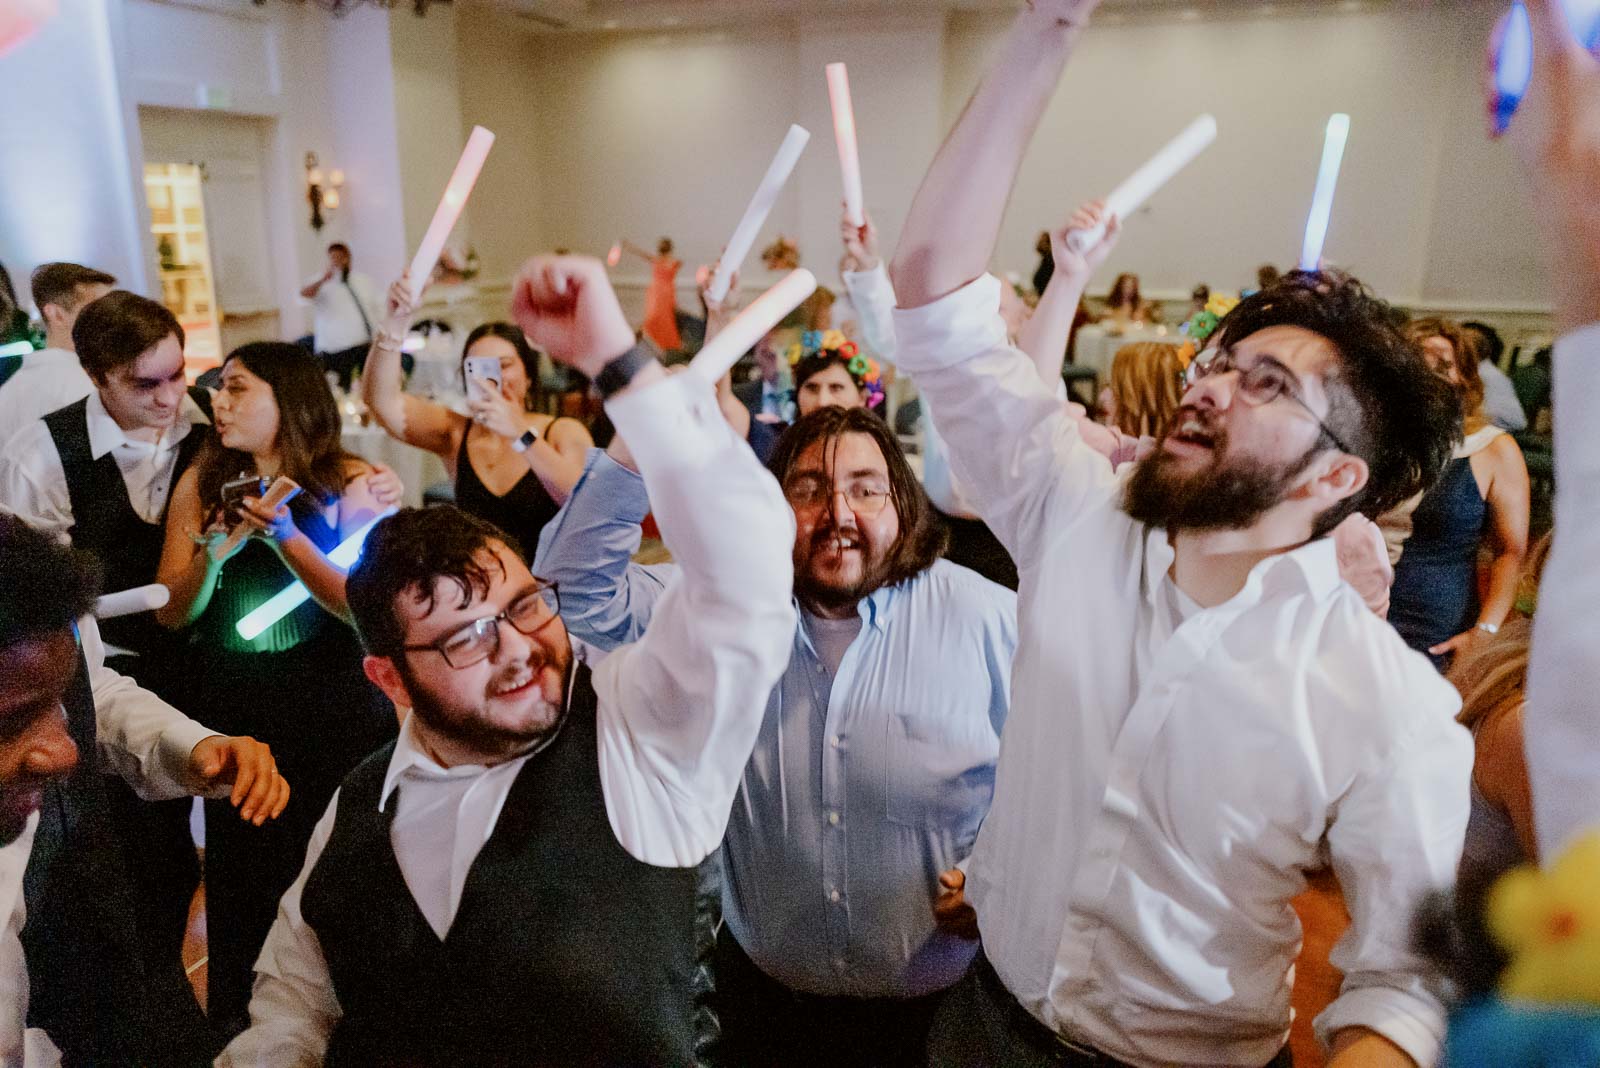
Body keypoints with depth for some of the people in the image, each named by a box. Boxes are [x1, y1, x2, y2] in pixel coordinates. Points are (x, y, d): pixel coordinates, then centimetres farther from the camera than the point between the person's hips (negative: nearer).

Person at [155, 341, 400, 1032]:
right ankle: (232, 1018, 38)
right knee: (240, 875, 12)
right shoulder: (201, 484, 0)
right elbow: (171, 613, -1)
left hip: (334, 714, -2)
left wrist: (286, 538, -25)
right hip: (232, 715, 3)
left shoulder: (352, 484, -8)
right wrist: (213, 553, -20)